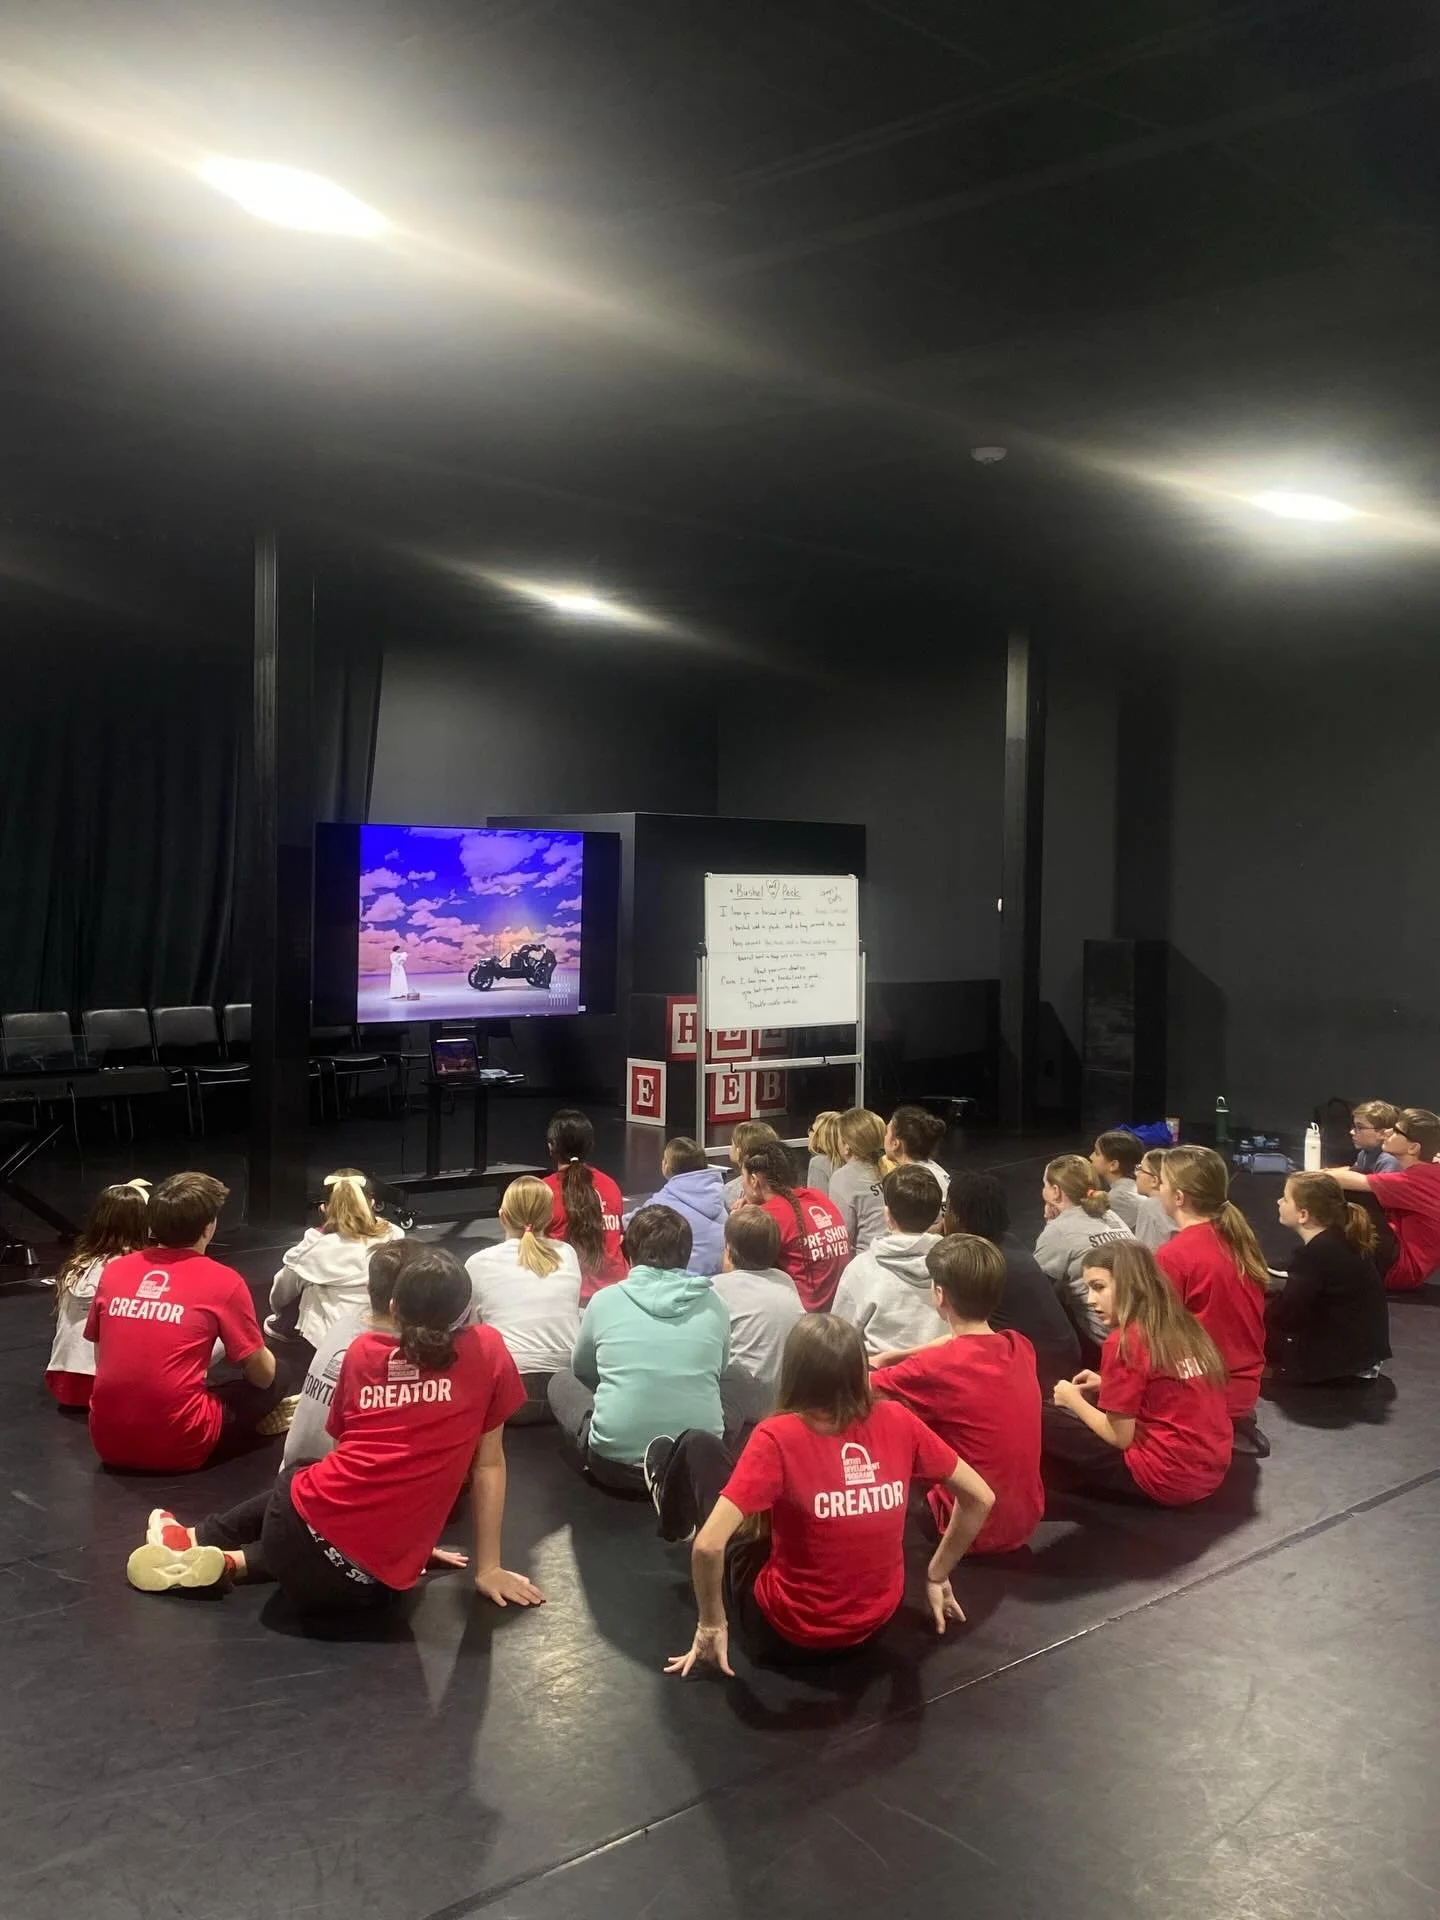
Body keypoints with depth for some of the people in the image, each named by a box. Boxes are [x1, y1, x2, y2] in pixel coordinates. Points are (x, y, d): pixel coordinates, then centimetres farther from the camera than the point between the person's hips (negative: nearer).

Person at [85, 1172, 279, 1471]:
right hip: (177, 1447, -5)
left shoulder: (113, 1270, 5)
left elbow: (102, 1361, 15)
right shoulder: (223, 1281, -8)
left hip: (109, 1442, 6)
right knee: (278, 1377, 13)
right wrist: (264, 1358, 24)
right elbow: (262, 1375, 1)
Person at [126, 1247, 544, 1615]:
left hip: (308, 1524, 3)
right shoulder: (488, 1350, 2)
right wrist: (488, 1568, 13)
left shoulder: (362, 1350, 12)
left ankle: (192, 1539, 38)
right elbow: (489, 1464, 7)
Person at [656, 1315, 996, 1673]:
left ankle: (674, 1512, 43)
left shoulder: (779, 1436, -24)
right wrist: (936, 1576, 10)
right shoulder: (897, 1421, -12)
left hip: (784, 1634, -4)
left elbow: (708, 1545, -29)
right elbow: (980, 1498, -2)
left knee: (698, 1447, 8)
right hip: (875, 1622, 5)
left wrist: (710, 1624, -12)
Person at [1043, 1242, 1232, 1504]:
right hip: (1212, 1467, 8)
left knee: (1043, 1424, -2)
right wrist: (1110, 1386, 15)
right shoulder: (1181, 1325, 7)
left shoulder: (1124, 1341, -15)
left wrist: (1073, 1400, 4)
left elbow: (1120, 1437, -11)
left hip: (1170, 1477, -8)